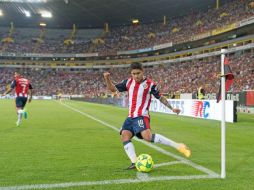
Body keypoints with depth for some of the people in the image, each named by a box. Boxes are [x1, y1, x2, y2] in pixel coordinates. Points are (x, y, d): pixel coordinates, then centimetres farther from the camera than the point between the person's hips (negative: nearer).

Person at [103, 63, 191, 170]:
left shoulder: (150, 84, -5)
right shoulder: (128, 82, 8)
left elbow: (160, 97, 6)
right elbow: (113, 89, 14)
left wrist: (172, 108, 4)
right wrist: (107, 78, -3)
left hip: (141, 116, -6)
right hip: (130, 117, 7)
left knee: (147, 136, -27)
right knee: (124, 136, -9)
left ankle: (178, 146, -22)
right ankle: (134, 162, -10)